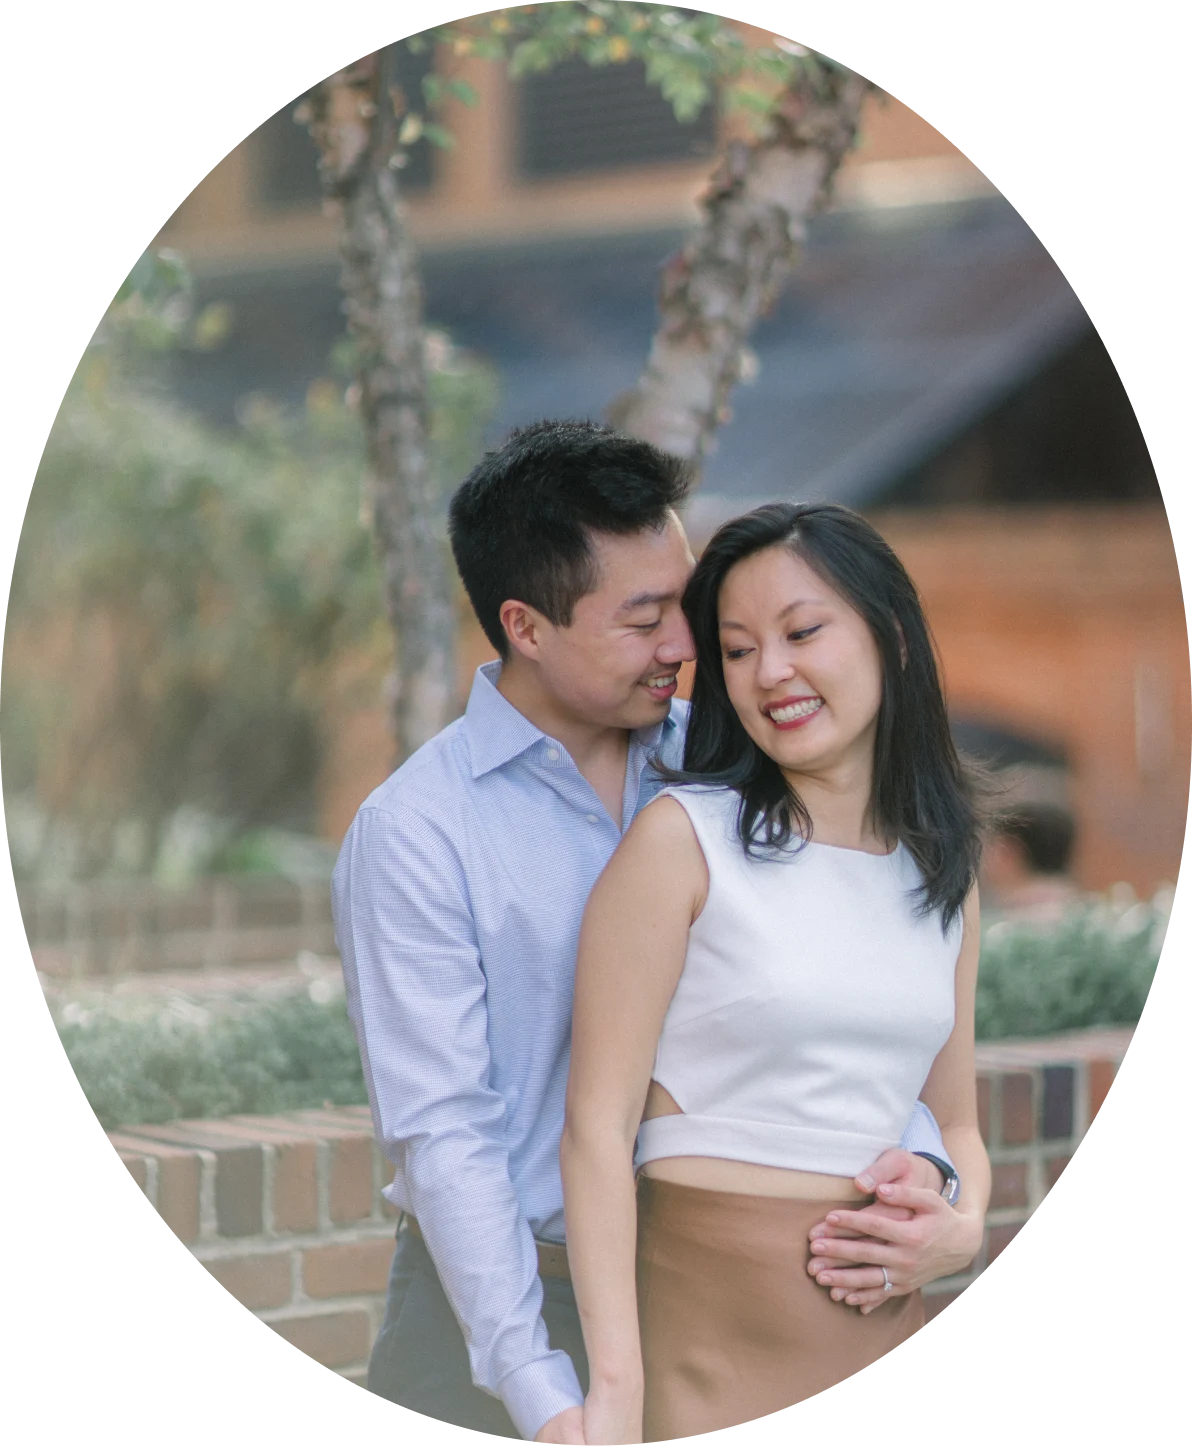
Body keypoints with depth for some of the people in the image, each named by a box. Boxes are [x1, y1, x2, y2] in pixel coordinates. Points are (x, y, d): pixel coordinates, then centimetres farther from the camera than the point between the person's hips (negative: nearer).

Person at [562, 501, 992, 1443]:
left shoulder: (944, 873, 10)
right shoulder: (684, 838, -6)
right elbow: (598, 1125, -11)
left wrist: (964, 1224, -4)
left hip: (887, 1321, 5)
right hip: (713, 1321, -5)